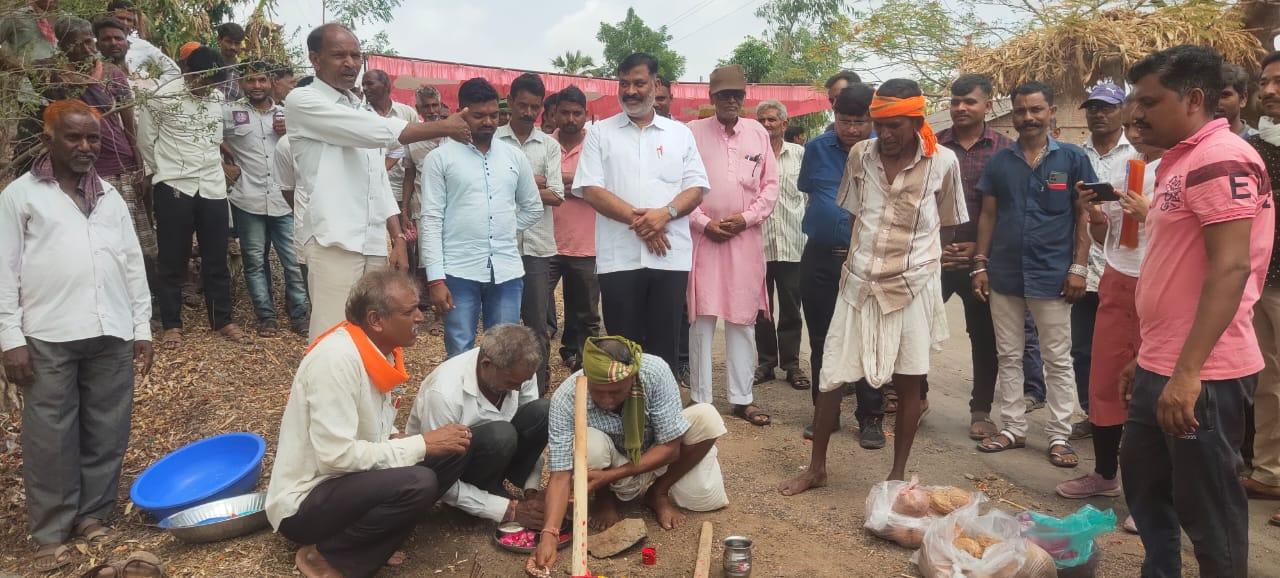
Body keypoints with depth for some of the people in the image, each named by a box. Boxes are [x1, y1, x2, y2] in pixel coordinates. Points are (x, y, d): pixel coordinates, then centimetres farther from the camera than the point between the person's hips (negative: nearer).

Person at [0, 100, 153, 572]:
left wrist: (142, 327, 10)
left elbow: (133, 265, 14)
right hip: (48, 338, -3)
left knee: (106, 432, 8)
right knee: (50, 438, 3)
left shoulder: (111, 196, 14)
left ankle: (93, 516, 23)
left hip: (111, 334, 3)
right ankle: (51, 532, 14)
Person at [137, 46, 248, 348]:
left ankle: (222, 320, 20)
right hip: (173, 187, -4)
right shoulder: (162, 97, -7)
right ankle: (172, 325, 15)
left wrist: (215, 165, 13)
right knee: (173, 261, 5)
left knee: (217, 258, 9)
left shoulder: (218, 98, 6)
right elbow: (145, 140, 1)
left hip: (213, 186, 4)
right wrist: (165, 172, 6)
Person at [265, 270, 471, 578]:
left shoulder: (379, 349, 1)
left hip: (350, 480, 8)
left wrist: (396, 439, -5)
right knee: (417, 483, -30)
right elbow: (337, 455, -29)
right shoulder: (336, 359, -25)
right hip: (304, 502, -8)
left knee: (453, 451, -4)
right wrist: (420, 445, -21)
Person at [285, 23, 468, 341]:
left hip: (374, 244, 7)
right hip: (334, 243, -7)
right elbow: (381, 131, -14)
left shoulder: (362, 113, 20)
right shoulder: (302, 101, -4)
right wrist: (443, 127, -7)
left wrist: (398, 240, 11)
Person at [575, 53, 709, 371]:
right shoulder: (600, 133, 8)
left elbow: (696, 188, 5)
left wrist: (664, 214, -14)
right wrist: (637, 219, -14)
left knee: (664, 344, 5)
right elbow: (590, 189, -2)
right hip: (619, 257, -1)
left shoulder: (680, 133, 12)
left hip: (670, 257, 1)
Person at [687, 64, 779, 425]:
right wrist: (703, 222, -10)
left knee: (743, 319, 7)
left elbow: (771, 185, 8)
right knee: (702, 318, -1)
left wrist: (746, 217, -6)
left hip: (746, 238, 2)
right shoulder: (693, 132, 2)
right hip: (703, 236, -2)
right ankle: (701, 399, 9)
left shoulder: (758, 133, 9)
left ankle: (742, 398, 16)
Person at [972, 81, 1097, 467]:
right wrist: (980, 265, 3)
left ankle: (1059, 436, 13)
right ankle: (1012, 428, 21)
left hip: (1052, 276, -3)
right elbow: (988, 216, 9)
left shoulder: (1072, 159, 0)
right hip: (1004, 275, 3)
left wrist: (1079, 267, -7)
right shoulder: (999, 162, 7)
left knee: (1058, 359, 4)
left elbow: (1084, 216, 0)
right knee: (1008, 357, 10)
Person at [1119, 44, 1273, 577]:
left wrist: (1186, 373, -27)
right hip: (1161, 369, 10)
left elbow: (1231, 268, -23)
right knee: (1143, 485, 20)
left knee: (1208, 510, 4)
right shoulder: (1182, 161, 17)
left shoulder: (1220, 159, -14)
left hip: (1200, 376, -10)